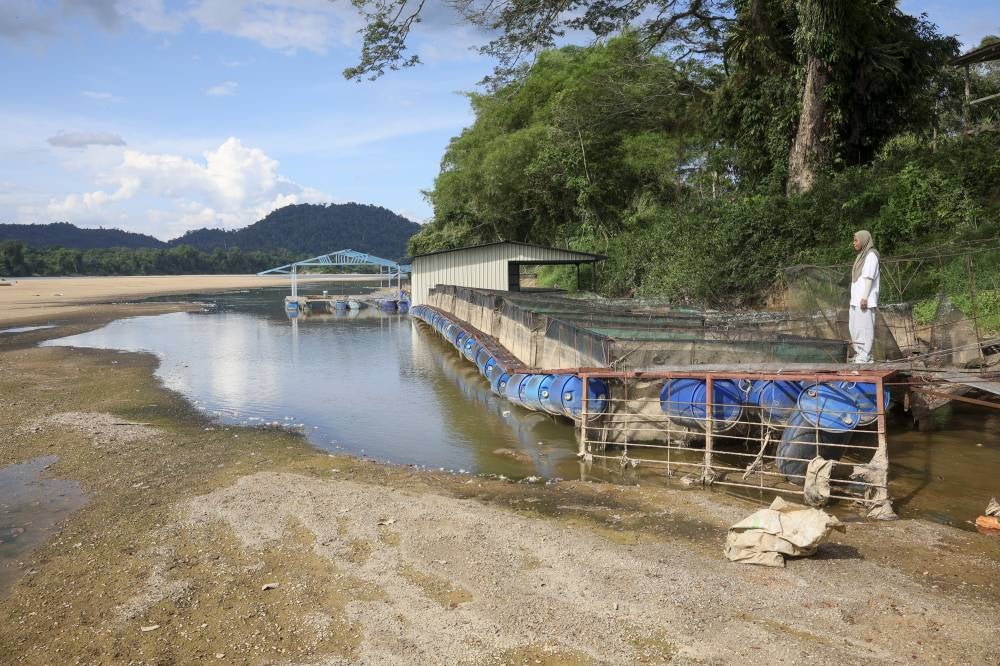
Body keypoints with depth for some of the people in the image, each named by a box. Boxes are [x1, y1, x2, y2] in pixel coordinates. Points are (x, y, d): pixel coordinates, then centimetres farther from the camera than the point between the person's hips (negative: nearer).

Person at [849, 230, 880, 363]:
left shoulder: (871, 255, -7)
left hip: (865, 299, -10)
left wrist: (864, 297, -22)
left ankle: (864, 357, -7)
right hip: (856, 299, 10)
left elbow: (869, 277, -15)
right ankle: (859, 354, 17)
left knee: (864, 327, -9)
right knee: (854, 327, 11)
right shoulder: (862, 256, 21)